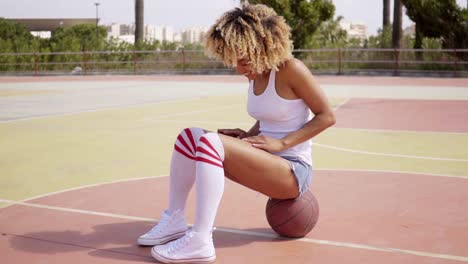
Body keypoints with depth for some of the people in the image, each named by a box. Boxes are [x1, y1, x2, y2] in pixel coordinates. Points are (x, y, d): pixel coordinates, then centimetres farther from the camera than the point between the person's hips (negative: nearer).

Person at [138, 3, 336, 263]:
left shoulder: (291, 69, -13)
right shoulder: (256, 75, 9)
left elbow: (327, 117, -12)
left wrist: (281, 143, -19)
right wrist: (249, 136, 1)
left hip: (293, 169, -8)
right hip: (265, 161, 8)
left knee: (211, 142, -30)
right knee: (189, 136, -6)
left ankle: (200, 241, -33)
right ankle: (174, 221, -7)